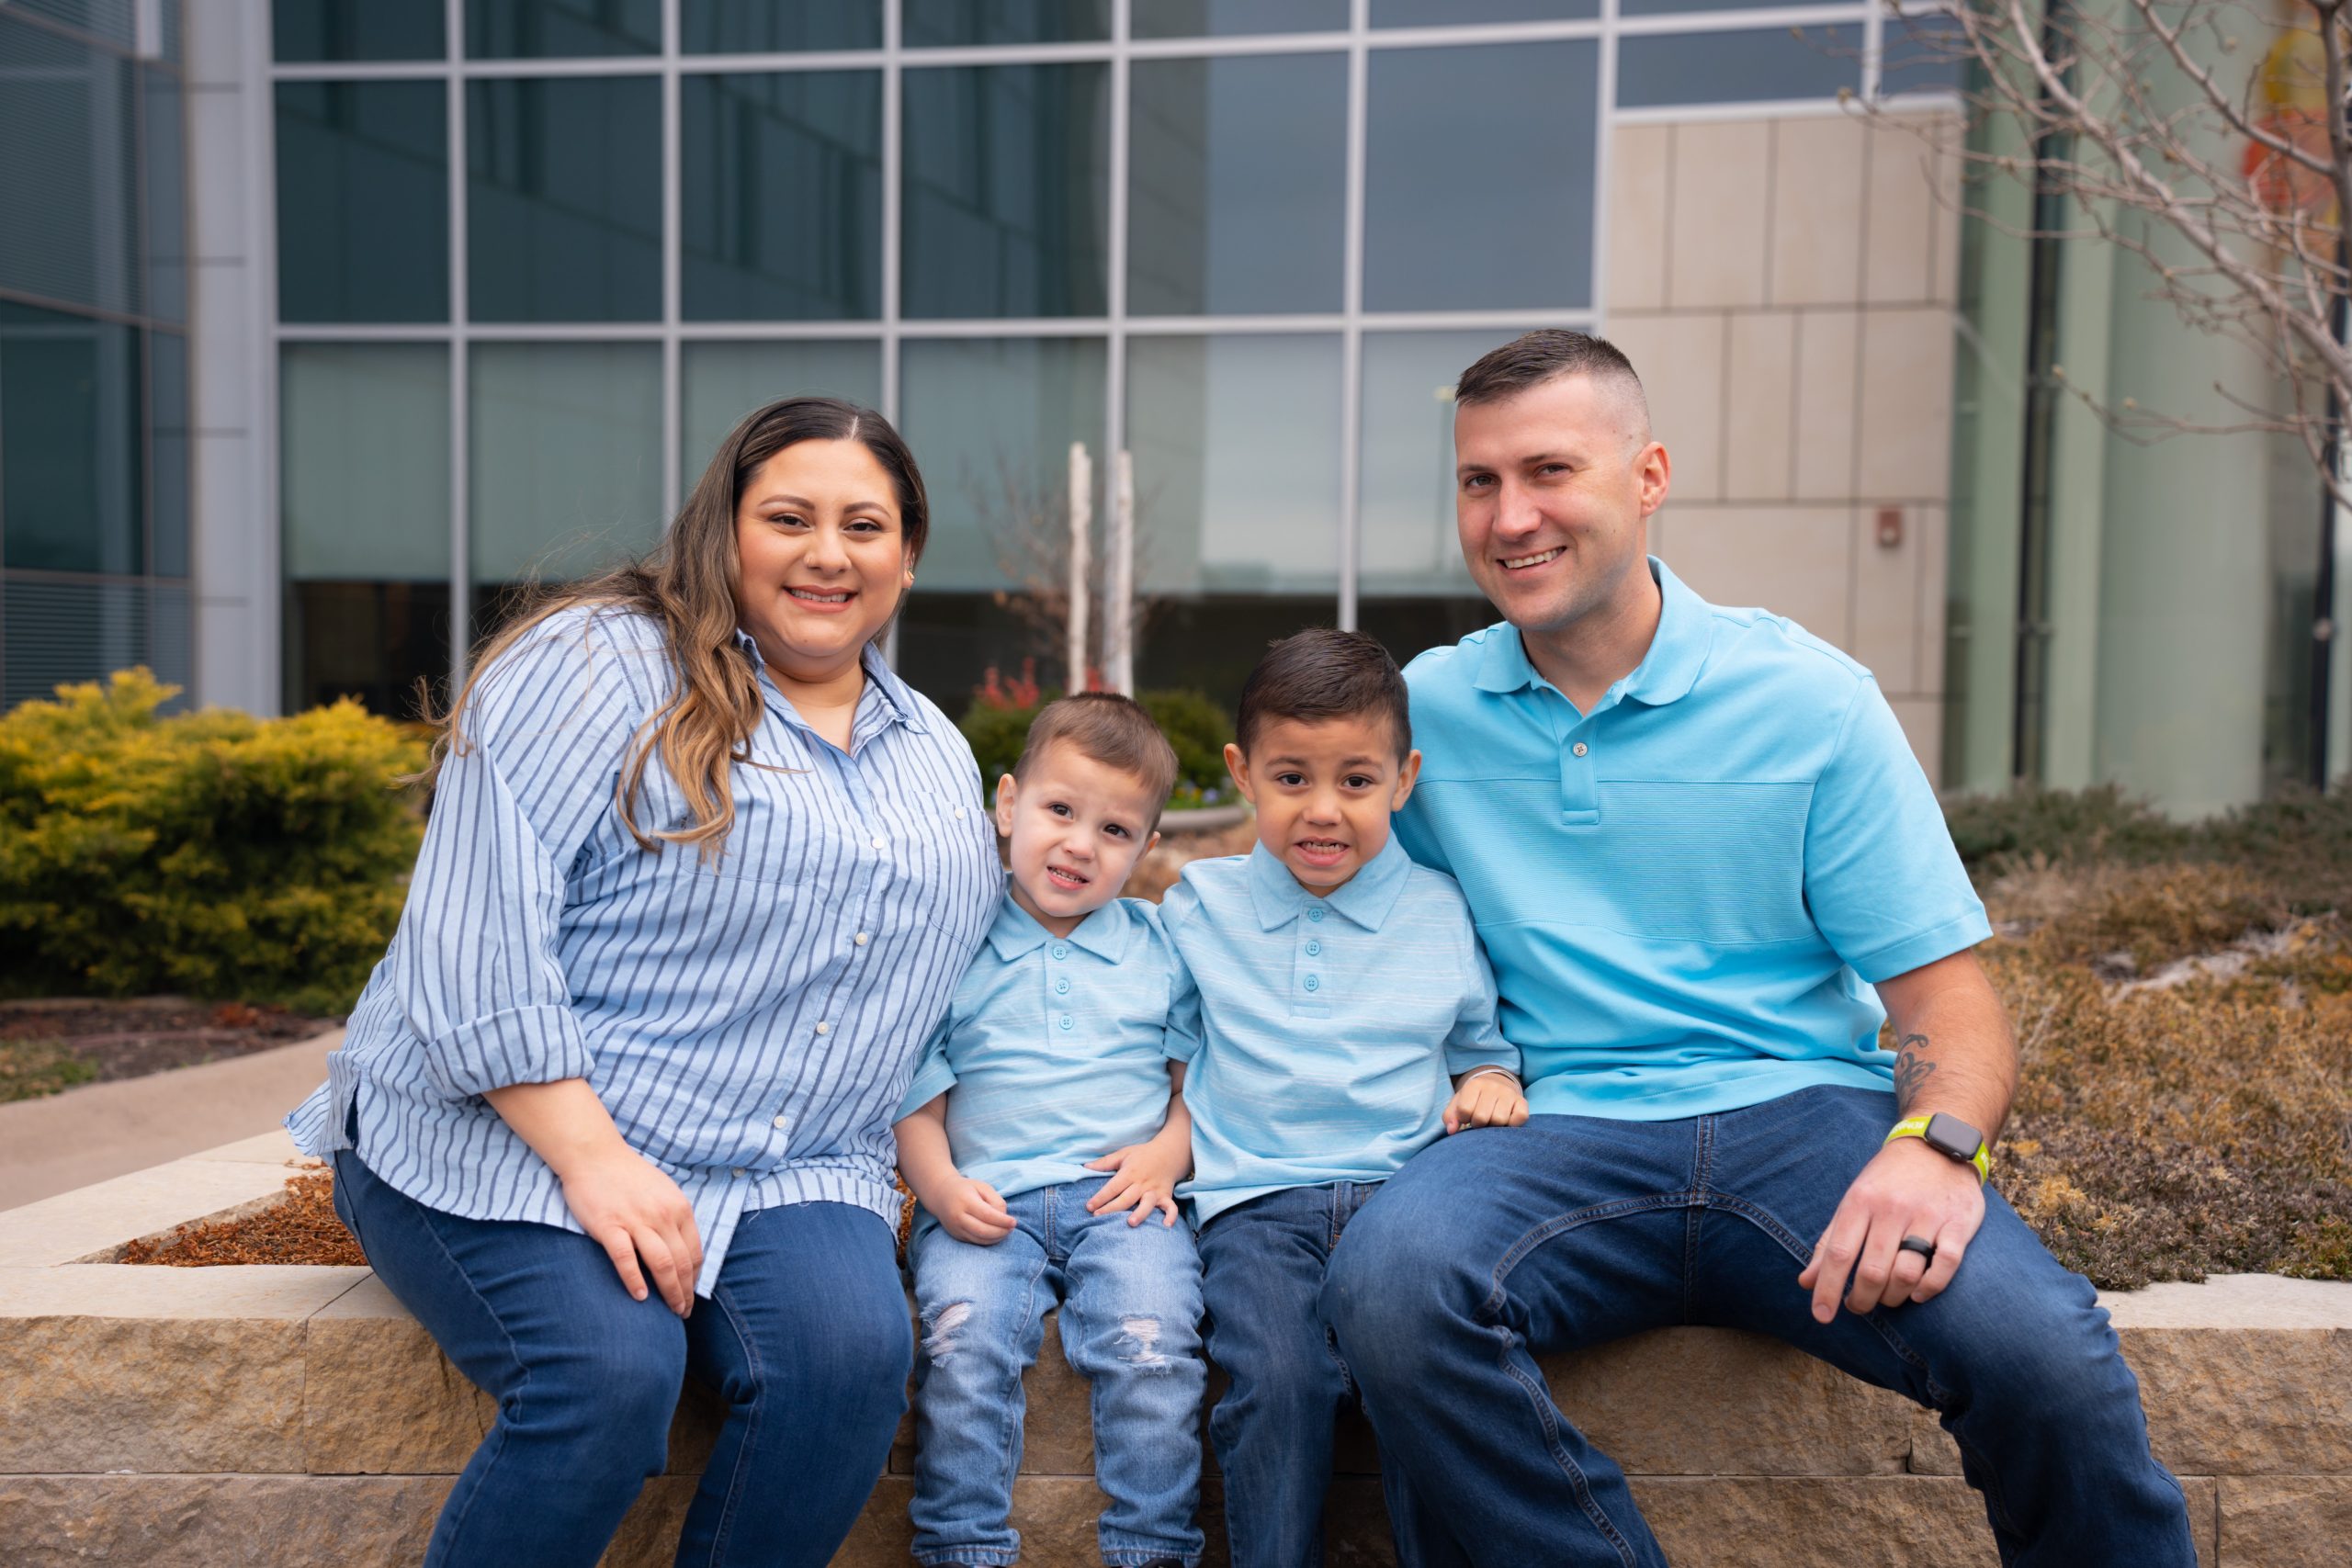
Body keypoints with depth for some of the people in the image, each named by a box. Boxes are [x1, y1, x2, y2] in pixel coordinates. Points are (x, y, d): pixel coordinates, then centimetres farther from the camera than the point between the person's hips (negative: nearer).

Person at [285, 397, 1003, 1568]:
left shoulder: (939, 759, 17)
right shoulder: (596, 667, -4)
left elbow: (942, 992, 23)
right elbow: (480, 937, -13)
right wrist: (593, 1159, -20)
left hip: (781, 1172, 5)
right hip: (505, 1139, -4)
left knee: (851, 1350, -26)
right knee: (612, 1370, -31)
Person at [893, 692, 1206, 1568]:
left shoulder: (1159, 948, 15)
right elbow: (916, 1094, 10)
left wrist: (1168, 1153, -3)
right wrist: (939, 1185, -7)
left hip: (1120, 1198, 0)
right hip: (989, 1199, 0)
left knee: (1153, 1343, -26)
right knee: (962, 1342, -27)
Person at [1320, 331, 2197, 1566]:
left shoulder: (1808, 698, 4)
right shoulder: (1425, 708, 10)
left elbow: (1940, 991, 1)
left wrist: (1934, 1143, -19)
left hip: (1805, 1110, 0)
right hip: (1567, 1134, 1)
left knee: (2044, 1354, -29)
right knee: (1386, 1287, -32)